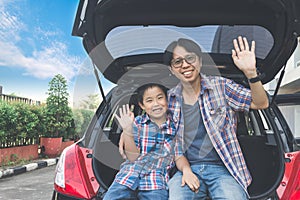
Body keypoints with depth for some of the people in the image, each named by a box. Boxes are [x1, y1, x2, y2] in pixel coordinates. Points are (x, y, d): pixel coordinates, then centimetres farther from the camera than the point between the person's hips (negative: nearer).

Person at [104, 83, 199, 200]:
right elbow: (133, 157, 0)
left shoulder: (175, 125, 4)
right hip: (128, 177, 1)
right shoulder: (137, 123, 6)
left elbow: (179, 156, 7)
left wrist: (186, 169, -15)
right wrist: (127, 132, -14)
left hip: (157, 182, 0)